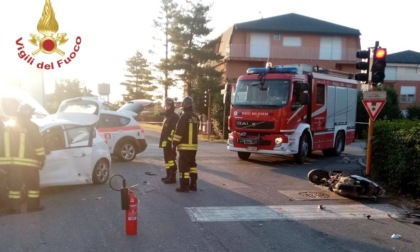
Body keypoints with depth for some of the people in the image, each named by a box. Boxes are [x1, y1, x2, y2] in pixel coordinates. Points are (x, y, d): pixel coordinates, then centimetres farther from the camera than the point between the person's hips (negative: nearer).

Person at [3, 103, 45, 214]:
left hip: (12, 161, 5)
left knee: (14, 184, 9)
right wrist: (42, 157, 1)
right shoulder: (31, 126, -7)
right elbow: (38, 144, -8)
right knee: (32, 184, 7)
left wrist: (8, 158, 15)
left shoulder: (9, 127, 9)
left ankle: (14, 207, 10)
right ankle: (33, 205, 10)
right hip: (28, 161, -5)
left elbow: (5, 144, 10)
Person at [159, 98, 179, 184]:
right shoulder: (167, 117, 21)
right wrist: (162, 141, 23)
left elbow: (175, 130, -22)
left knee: (171, 159, -9)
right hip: (166, 143, 11)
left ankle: (172, 177, -7)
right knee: (167, 159, 15)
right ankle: (169, 176, 23)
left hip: (170, 143, -11)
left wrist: (170, 140, -25)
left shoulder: (175, 117, -12)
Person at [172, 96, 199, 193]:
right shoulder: (195, 117, 11)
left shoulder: (184, 116, -14)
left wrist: (174, 143, -9)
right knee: (192, 164, 16)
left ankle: (184, 186, -4)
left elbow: (179, 131, -16)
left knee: (184, 165, -4)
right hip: (194, 146, 8)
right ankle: (193, 184, 18)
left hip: (184, 146, -8)